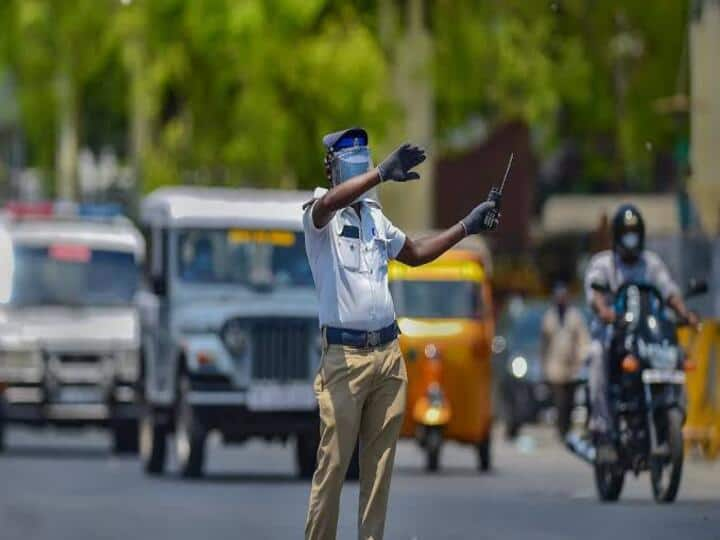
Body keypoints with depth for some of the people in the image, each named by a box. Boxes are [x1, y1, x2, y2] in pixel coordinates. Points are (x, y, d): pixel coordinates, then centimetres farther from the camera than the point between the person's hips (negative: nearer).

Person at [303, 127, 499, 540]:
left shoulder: (374, 216, 15)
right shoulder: (319, 215, -6)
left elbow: (414, 254, 31)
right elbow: (328, 204, -32)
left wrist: (467, 227, 23)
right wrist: (382, 173, -45)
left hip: (388, 353, 6)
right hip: (345, 356, -6)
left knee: (380, 462, 7)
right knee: (333, 464, -7)